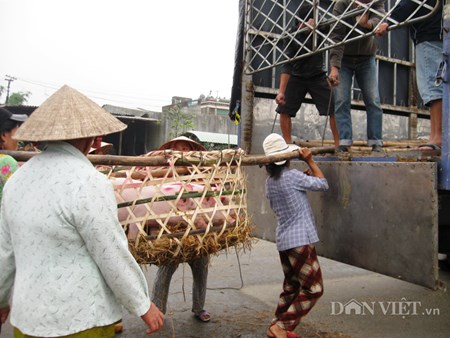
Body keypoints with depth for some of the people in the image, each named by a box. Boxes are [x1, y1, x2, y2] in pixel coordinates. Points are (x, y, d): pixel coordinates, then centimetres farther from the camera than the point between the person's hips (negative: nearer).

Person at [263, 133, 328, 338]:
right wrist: (310, 161, 4)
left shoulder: (269, 182, 9)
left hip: (283, 241, 8)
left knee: (291, 286, 20)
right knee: (313, 289, 1)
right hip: (300, 240, -8)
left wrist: (305, 174, 10)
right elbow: (323, 184, -3)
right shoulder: (291, 176, -13)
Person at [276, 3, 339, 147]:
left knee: (334, 109, -13)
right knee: (284, 109, -8)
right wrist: (281, 91, -28)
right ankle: (288, 145, 0)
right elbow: (287, 65, -20)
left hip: (317, 76, 0)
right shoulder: (292, 36, -17)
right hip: (297, 77, 0)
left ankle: (338, 144, -8)